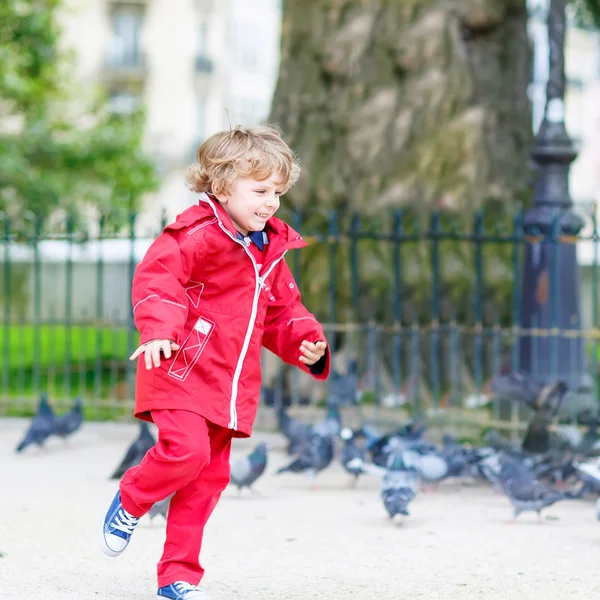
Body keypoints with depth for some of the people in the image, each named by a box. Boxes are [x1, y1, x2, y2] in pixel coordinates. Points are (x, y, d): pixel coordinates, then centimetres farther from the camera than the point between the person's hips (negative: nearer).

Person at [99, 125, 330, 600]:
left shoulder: (270, 252, 14)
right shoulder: (197, 235, -11)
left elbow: (281, 312, 22)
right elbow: (156, 275, -20)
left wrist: (307, 343, 3)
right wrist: (158, 329, -36)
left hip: (230, 383, 7)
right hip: (181, 370, -7)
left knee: (210, 476, 7)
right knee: (187, 450, -24)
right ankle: (130, 502, 8)